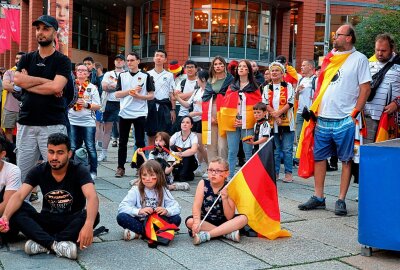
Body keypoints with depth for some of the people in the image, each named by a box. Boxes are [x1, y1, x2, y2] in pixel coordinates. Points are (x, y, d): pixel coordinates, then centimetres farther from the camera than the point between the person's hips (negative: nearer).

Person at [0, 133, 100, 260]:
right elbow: (19, 196, -17)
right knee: (16, 209, -23)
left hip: (72, 222, -2)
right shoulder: (38, 171, -6)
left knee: (94, 216, -34)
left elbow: (92, 197, -32)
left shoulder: (79, 171, -15)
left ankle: (43, 243, -33)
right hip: (47, 221, 2)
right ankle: (55, 244, -37)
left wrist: (88, 224, -51)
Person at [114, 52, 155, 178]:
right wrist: (130, 91, -9)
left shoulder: (145, 76, 2)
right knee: (122, 142, 7)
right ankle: (120, 167, 15)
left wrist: (138, 96, -14)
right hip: (124, 113, 2)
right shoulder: (122, 76, 9)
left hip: (140, 114, -2)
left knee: (140, 142, 3)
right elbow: (117, 94, 4)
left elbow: (151, 95, 0)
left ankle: (140, 167, 11)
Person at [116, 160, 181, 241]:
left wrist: (166, 211, -28)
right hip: (140, 222, -2)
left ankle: (138, 233, -21)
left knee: (176, 219, -22)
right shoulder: (136, 190, -3)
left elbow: (177, 207, -6)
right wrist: (139, 211, -32)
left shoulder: (163, 191, 2)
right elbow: (122, 207, -15)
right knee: (121, 217, -26)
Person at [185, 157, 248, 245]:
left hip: (224, 222, 0)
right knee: (190, 221, -29)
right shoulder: (203, 183, -9)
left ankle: (205, 235, -29)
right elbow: (197, 205, -19)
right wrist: (197, 221, -37)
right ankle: (229, 233, -24)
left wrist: (224, 198, -28)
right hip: (204, 222, 0)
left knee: (243, 218, -23)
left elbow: (229, 217, -15)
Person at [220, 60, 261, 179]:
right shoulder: (231, 87, 15)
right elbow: (224, 104, 11)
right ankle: (230, 176, 9)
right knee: (232, 151, 4)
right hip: (231, 123, 3)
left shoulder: (254, 87, 7)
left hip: (248, 124, -2)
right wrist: (232, 120, -3)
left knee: (248, 150, -1)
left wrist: (247, 119, -9)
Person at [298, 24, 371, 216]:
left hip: (344, 121, -6)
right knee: (319, 157, 8)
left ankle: (341, 200, 9)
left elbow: (365, 88, -6)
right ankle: (318, 198, 18)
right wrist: (315, 110, 10)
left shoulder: (359, 58, -2)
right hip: (323, 119, 6)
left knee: (346, 160, 2)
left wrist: (354, 114, -10)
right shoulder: (330, 57, 15)